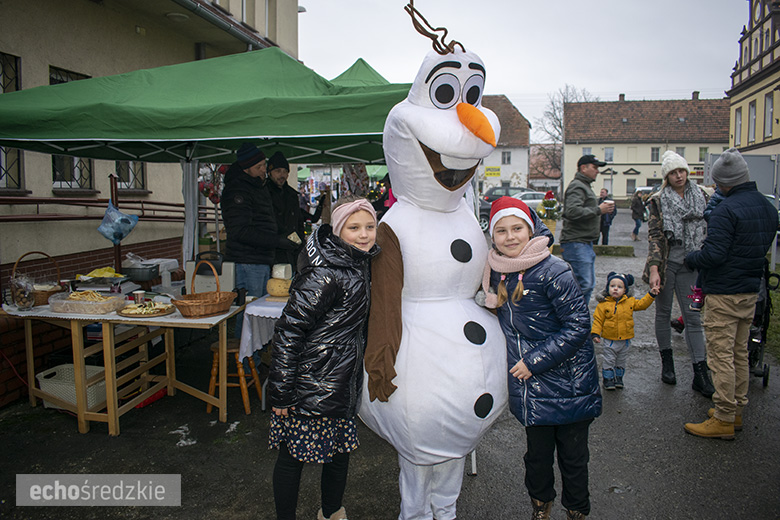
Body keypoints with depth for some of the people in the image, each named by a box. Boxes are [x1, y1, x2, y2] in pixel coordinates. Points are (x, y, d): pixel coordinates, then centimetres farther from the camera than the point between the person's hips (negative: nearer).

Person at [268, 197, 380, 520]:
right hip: (310, 386, -9)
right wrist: (281, 391, -21)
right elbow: (289, 329, -23)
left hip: (342, 382, 9)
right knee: (293, 456, 8)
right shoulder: (324, 273, -24)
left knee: (340, 451, 21)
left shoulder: (361, 263, 4)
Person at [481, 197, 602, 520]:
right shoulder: (497, 273, 0)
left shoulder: (553, 272, -19)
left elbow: (579, 326, -17)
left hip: (568, 383, -4)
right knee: (537, 453, 16)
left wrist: (535, 361, -17)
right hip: (529, 386, 4)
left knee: (572, 456, 12)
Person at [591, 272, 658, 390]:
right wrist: (595, 333, -13)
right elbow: (598, 319, -8)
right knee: (609, 360, 4)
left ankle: (618, 377, 33)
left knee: (621, 360, 17)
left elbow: (641, 304, 12)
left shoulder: (630, 301, 0)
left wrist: (651, 295, 2)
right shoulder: (603, 303, -10)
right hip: (610, 339, -3)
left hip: (625, 339, 3)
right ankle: (608, 378, 18)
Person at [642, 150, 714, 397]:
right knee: (663, 312, 9)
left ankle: (700, 373, 2)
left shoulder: (701, 196, 7)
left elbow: (706, 230, 12)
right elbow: (654, 235, -8)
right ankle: (667, 362, 24)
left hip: (690, 263, 2)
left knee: (693, 316, 0)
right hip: (666, 262, -2)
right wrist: (654, 269, -16)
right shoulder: (659, 200, -3)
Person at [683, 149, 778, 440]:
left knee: (721, 355, -2)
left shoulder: (727, 209, -19)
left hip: (724, 294, -9)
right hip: (751, 291, 9)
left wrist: (690, 258, -5)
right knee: (740, 354, 17)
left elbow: (713, 254, -23)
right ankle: (736, 411, 27)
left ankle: (723, 420, 4)